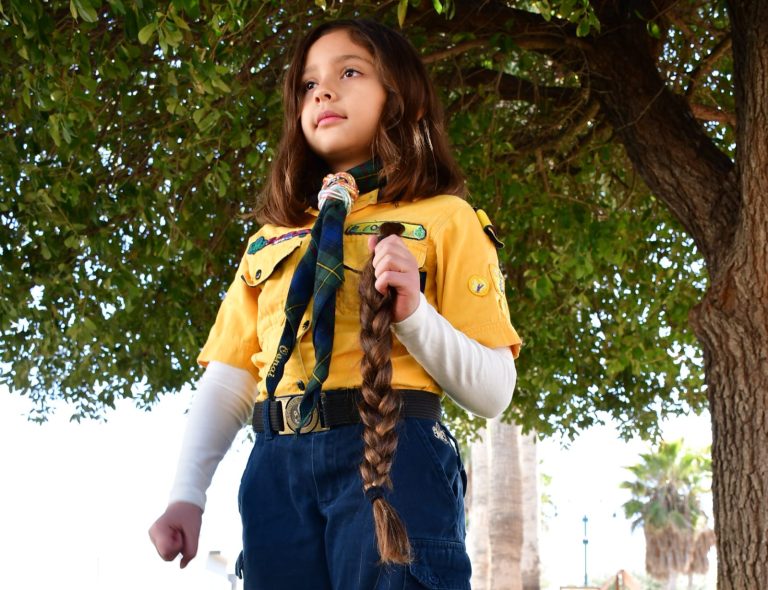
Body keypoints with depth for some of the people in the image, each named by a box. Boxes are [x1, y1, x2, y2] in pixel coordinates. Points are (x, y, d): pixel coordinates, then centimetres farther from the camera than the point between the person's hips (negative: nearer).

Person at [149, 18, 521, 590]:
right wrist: (187, 495, 4)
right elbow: (227, 382, 16)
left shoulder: (443, 219, 8)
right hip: (276, 468, 4)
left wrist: (414, 313, -15)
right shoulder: (271, 239, 22)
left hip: (395, 457, -4)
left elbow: (494, 392, 0)